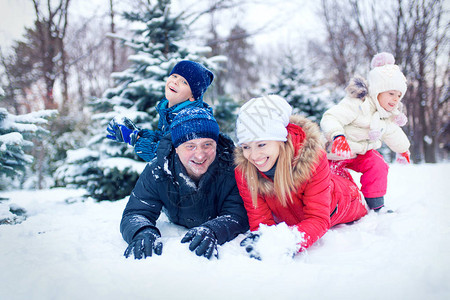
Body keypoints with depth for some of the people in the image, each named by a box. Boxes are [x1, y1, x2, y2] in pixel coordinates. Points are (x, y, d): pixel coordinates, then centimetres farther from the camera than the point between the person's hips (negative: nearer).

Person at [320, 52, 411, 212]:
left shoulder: (389, 115, 5)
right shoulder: (357, 104, -24)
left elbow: (392, 134, 27)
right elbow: (331, 117, -33)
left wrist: (403, 149, 41)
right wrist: (337, 136, -51)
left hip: (363, 151, 7)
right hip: (339, 150, -6)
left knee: (378, 166, -12)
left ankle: (376, 205, -2)